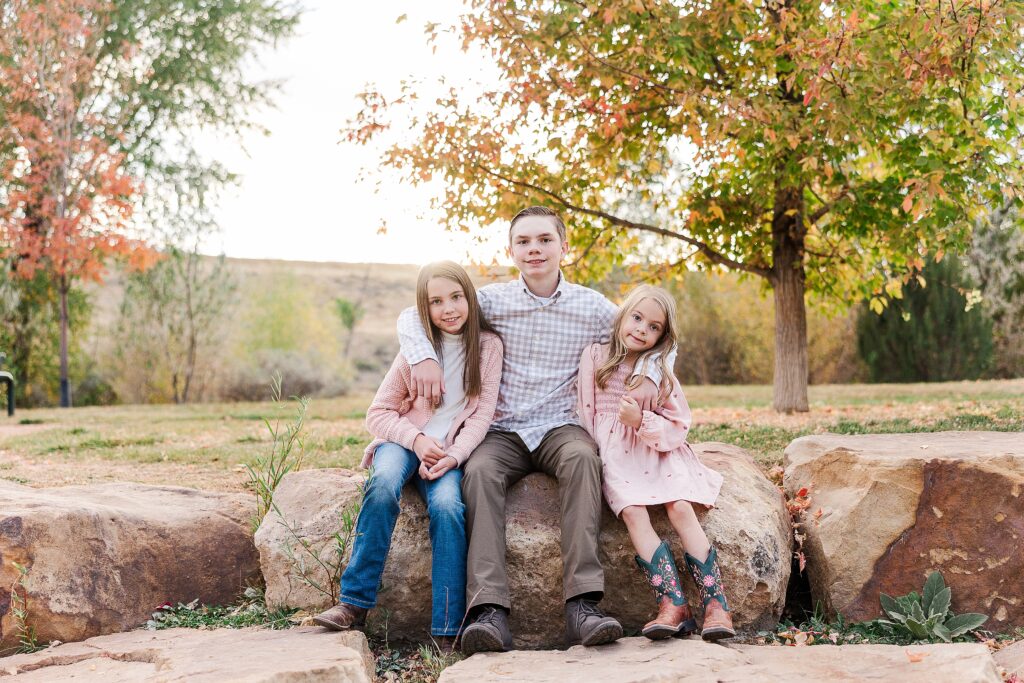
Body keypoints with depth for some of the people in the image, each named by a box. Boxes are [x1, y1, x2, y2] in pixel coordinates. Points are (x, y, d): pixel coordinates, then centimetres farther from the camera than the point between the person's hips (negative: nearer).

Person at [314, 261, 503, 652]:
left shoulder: (488, 345, 1)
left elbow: (482, 414, -3)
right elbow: (377, 413, 1)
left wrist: (453, 456, -19)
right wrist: (417, 440, -17)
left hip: (450, 450, 0)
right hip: (404, 440, 0)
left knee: (447, 504, -33)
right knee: (384, 483, -34)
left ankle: (447, 631, -30)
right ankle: (354, 603, -31)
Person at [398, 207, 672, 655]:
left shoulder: (592, 308, 5)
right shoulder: (492, 300, 3)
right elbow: (412, 316, 7)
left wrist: (649, 378, -3)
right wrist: (423, 357, -14)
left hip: (559, 427, 0)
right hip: (503, 431, 0)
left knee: (583, 457, -35)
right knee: (480, 471, -33)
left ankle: (582, 605, -42)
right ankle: (490, 611, -43)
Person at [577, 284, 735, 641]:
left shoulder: (660, 371, 4)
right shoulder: (595, 356, 3)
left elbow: (678, 427, -1)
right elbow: (586, 412, 6)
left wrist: (642, 420, -18)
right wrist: (595, 456, -1)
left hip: (658, 451, 1)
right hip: (614, 454, -1)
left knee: (680, 507, -23)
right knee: (634, 512, -26)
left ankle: (716, 605, -24)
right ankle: (673, 604, -30)